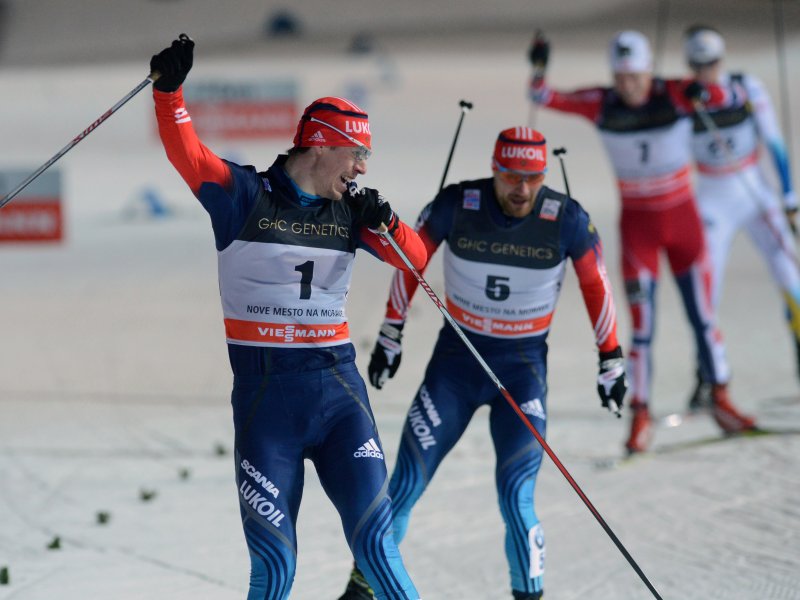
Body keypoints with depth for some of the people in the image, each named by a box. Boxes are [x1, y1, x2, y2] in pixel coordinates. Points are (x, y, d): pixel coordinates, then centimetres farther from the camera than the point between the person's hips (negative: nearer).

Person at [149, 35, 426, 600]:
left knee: (374, 540, -5)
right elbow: (185, 151, -15)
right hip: (264, 394, -3)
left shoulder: (349, 210, 9)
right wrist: (169, 89, -30)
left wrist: (385, 224, -12)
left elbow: (415, 259, 8)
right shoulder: (244, 195, -3)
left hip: (338, 387, 3)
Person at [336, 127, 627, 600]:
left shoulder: (567, 220, -14)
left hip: (524, 367, -1)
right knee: (406, 482, 0)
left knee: (516, 498, -13)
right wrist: (390, 336, 8)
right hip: (456, 356, 1)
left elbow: (596, 284, 2)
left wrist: (611, 360, 7)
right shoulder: (456, 205, -14)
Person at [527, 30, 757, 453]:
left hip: (682, 219, 0)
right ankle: (640, 415, 2)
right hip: (637, 223, 0)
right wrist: (539, 68, -33)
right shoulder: (602, 104, -10)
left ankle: (721, 401, 22)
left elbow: (721, 96, -26)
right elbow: (545, 98, -13)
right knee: (641, 327, -5)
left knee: (703, 317, 6)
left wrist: (703, 93, -49)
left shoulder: (673, 94, -13)